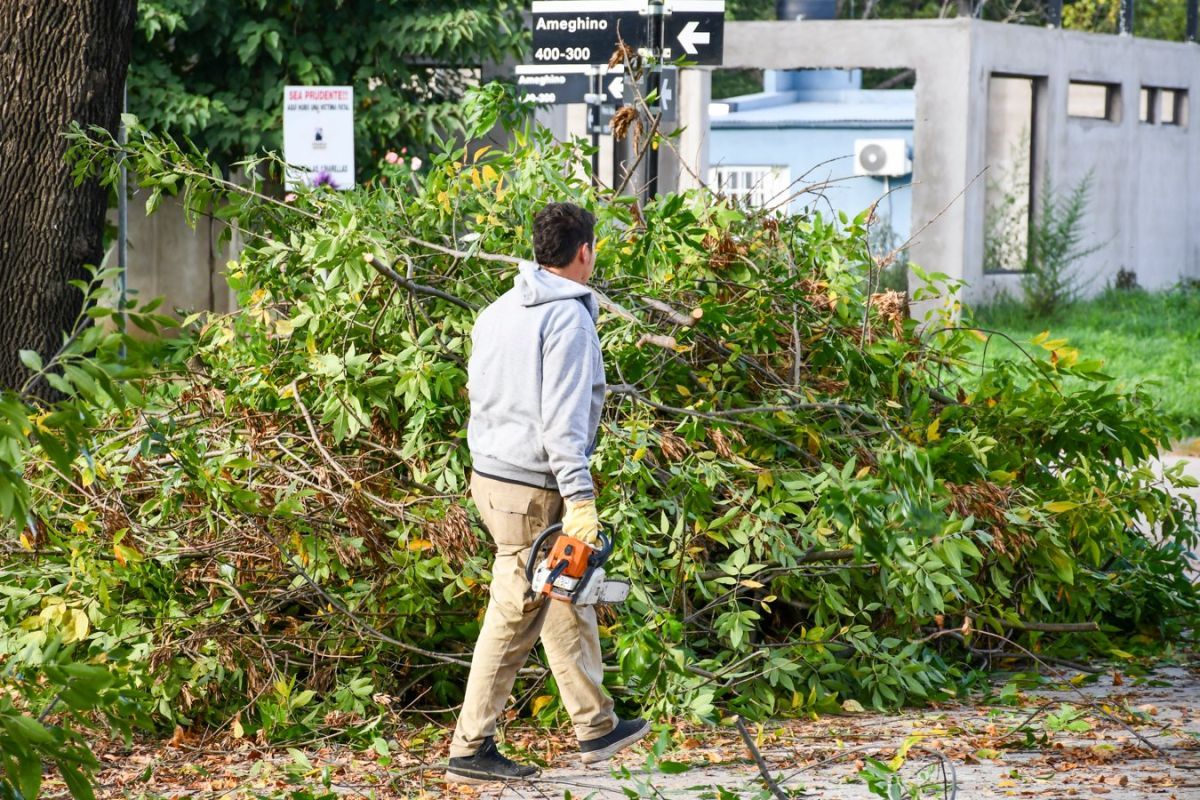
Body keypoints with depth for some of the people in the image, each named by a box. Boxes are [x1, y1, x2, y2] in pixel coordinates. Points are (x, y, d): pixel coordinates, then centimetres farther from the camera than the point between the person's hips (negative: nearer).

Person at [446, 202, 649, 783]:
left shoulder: (499, 311, 12)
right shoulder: (568, 317, -15)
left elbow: (479, 395, 17)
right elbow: (563, 418, -21)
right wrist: (580, 500, -23)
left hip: (491, 473, 9)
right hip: (533, 490, -9)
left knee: (567, 607, 17)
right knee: (512, 621, 1)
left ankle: (595, 728, 22)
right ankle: (470, 751, 9)